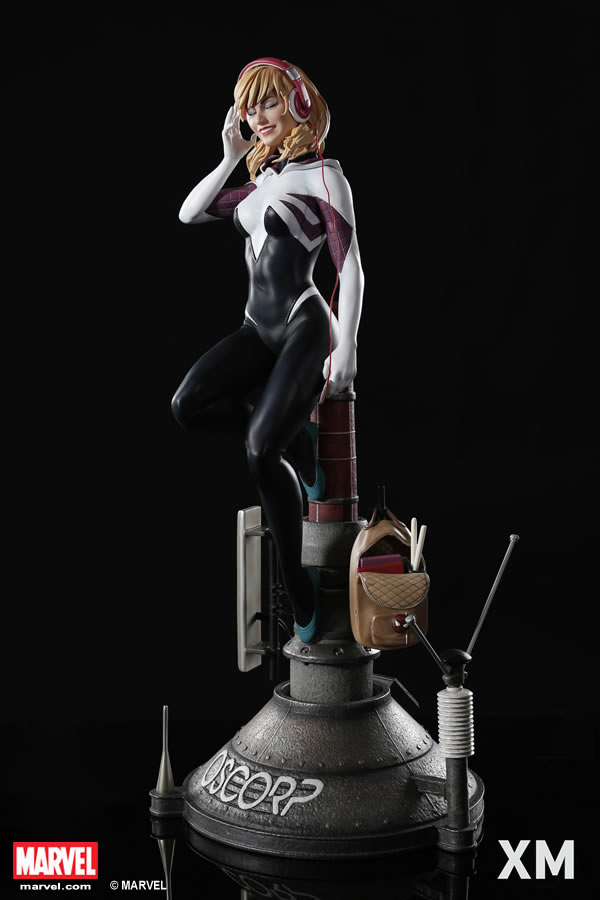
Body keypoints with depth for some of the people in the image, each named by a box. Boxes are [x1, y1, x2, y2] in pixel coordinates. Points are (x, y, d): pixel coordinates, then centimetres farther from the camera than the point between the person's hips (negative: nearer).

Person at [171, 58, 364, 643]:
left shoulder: (321, 175, -5)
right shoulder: (261, 182, 17)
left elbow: (350, 266, -11)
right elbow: (189, 215, 15)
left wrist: (346, 347, -18)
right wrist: (230, 158, 7)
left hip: (305, 326, -7)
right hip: (260, 328, 7)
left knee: (261, 449, -23)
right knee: (187, 406, -16)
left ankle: (298, 588, -10)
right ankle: (294, 437, 3)